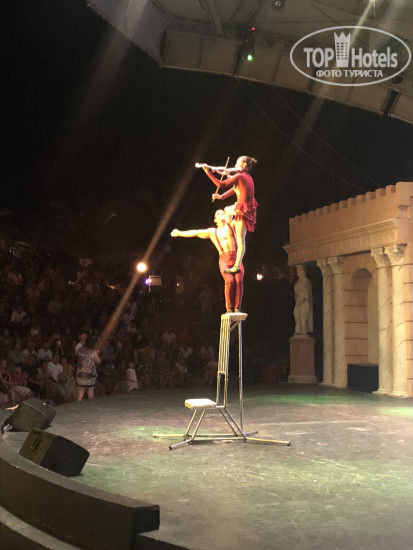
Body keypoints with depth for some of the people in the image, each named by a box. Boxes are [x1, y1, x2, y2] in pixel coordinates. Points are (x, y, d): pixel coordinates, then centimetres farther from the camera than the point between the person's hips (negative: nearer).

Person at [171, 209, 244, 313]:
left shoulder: (232, 225, 22)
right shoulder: (212, 231, 24)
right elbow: (196, 232, 25)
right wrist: (180, 233, 23)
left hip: (236, 258, 0)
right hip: (224, 259, 0)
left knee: (239, 281, -25)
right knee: (230, 281, -28)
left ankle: (237, 308, -20)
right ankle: (229, 308, -21)